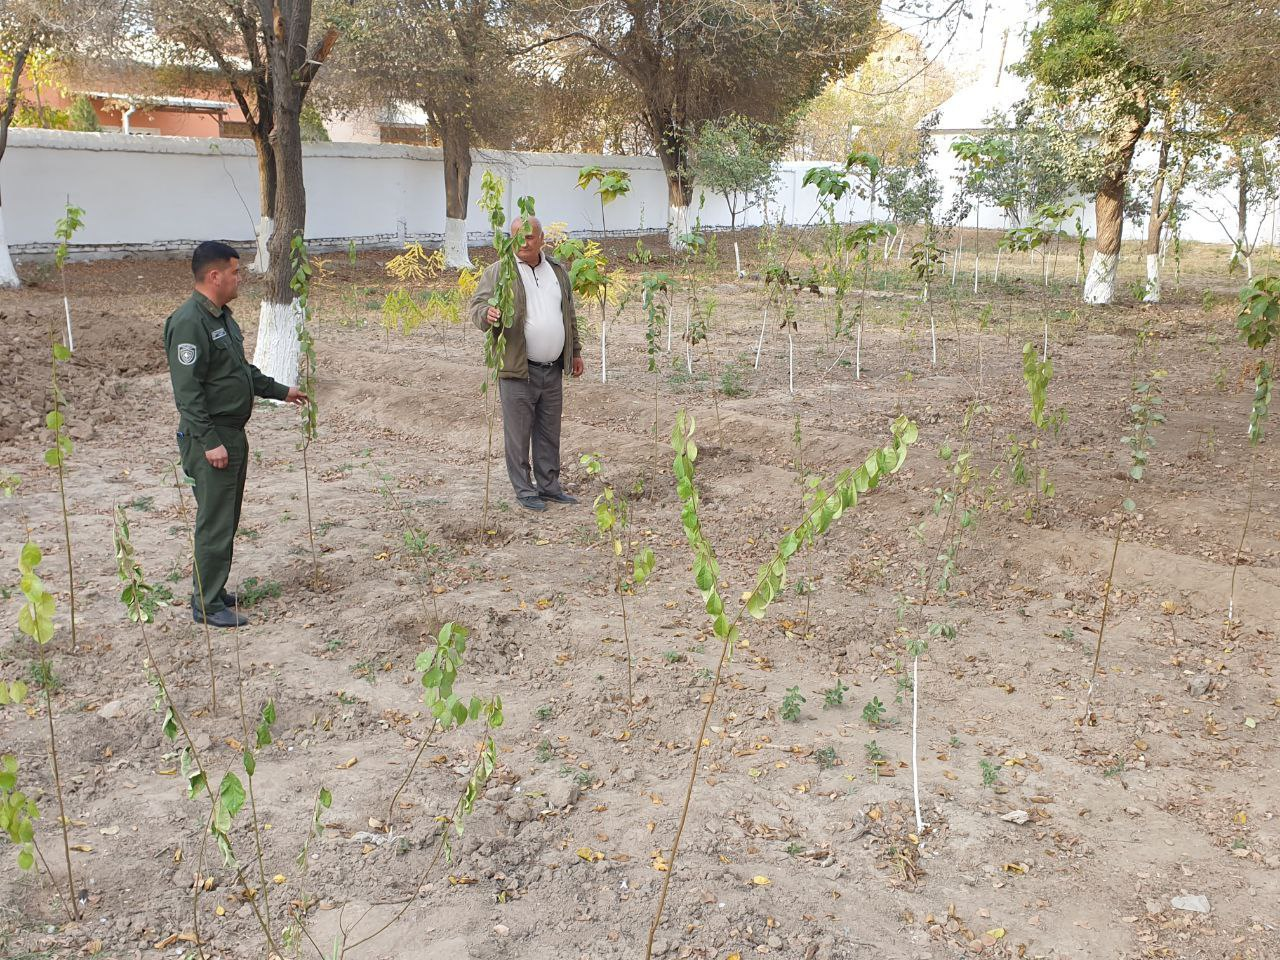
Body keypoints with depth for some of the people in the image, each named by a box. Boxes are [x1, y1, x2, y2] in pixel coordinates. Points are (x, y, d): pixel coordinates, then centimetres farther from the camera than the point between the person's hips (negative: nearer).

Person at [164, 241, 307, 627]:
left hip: (233, 434, 10)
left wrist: (281, 391, 29)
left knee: (227, 519, 16)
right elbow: (187, 390, -22)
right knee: (215, 523, -4)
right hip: (210, 439, -10)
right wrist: (210, 442, -24)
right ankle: (207, 606, 5)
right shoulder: (189, 322, -18)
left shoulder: (222, 316, 13)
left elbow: (243, 370, 25)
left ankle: (212, 590, 28)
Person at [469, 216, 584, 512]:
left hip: (553, 370, 5)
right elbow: (477, 306, -10)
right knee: (519, 433, 0)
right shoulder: (497, 272, -3)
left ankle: (549, 486, 23)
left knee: (549, 433, 12)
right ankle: (524, 490, 11)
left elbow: (569, 316, 22)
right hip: (517, 369, -5)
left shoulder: (558, 271, 14)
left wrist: (575, 351, 23)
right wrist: (487, 314, -33)